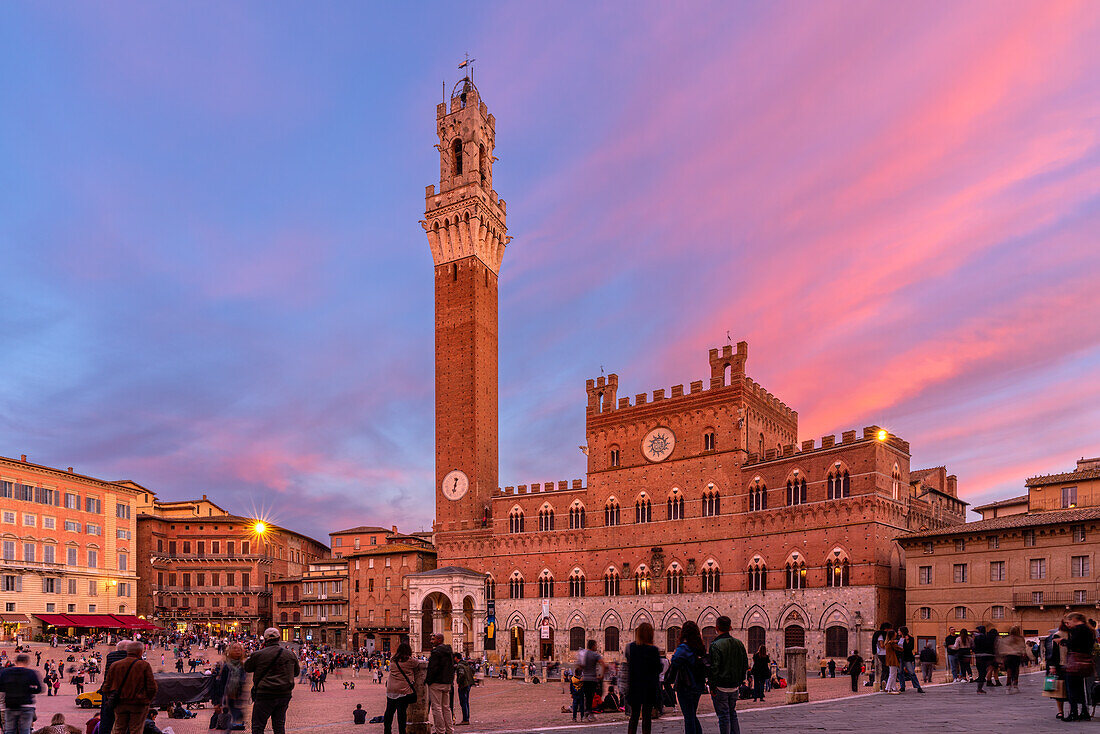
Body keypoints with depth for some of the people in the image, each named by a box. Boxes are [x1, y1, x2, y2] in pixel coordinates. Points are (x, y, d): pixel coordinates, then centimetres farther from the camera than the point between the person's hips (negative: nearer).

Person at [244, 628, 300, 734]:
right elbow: (296, 672, 17)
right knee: (279, 725, 13)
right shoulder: (290, 654, 3)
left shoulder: (258, 654, -7)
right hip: (284, 694, 4)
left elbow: (246, 668, 11)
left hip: (265, 694, -4)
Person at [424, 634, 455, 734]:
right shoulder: (450, 651, 13)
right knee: (446, 707, 13)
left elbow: (433, 668, -19)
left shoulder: (436, 652, -15)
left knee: (436, 707, -3)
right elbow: (452, 667, 18)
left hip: (436, 683, -9)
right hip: (447, 683, 9)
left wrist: (428, 680, -9)